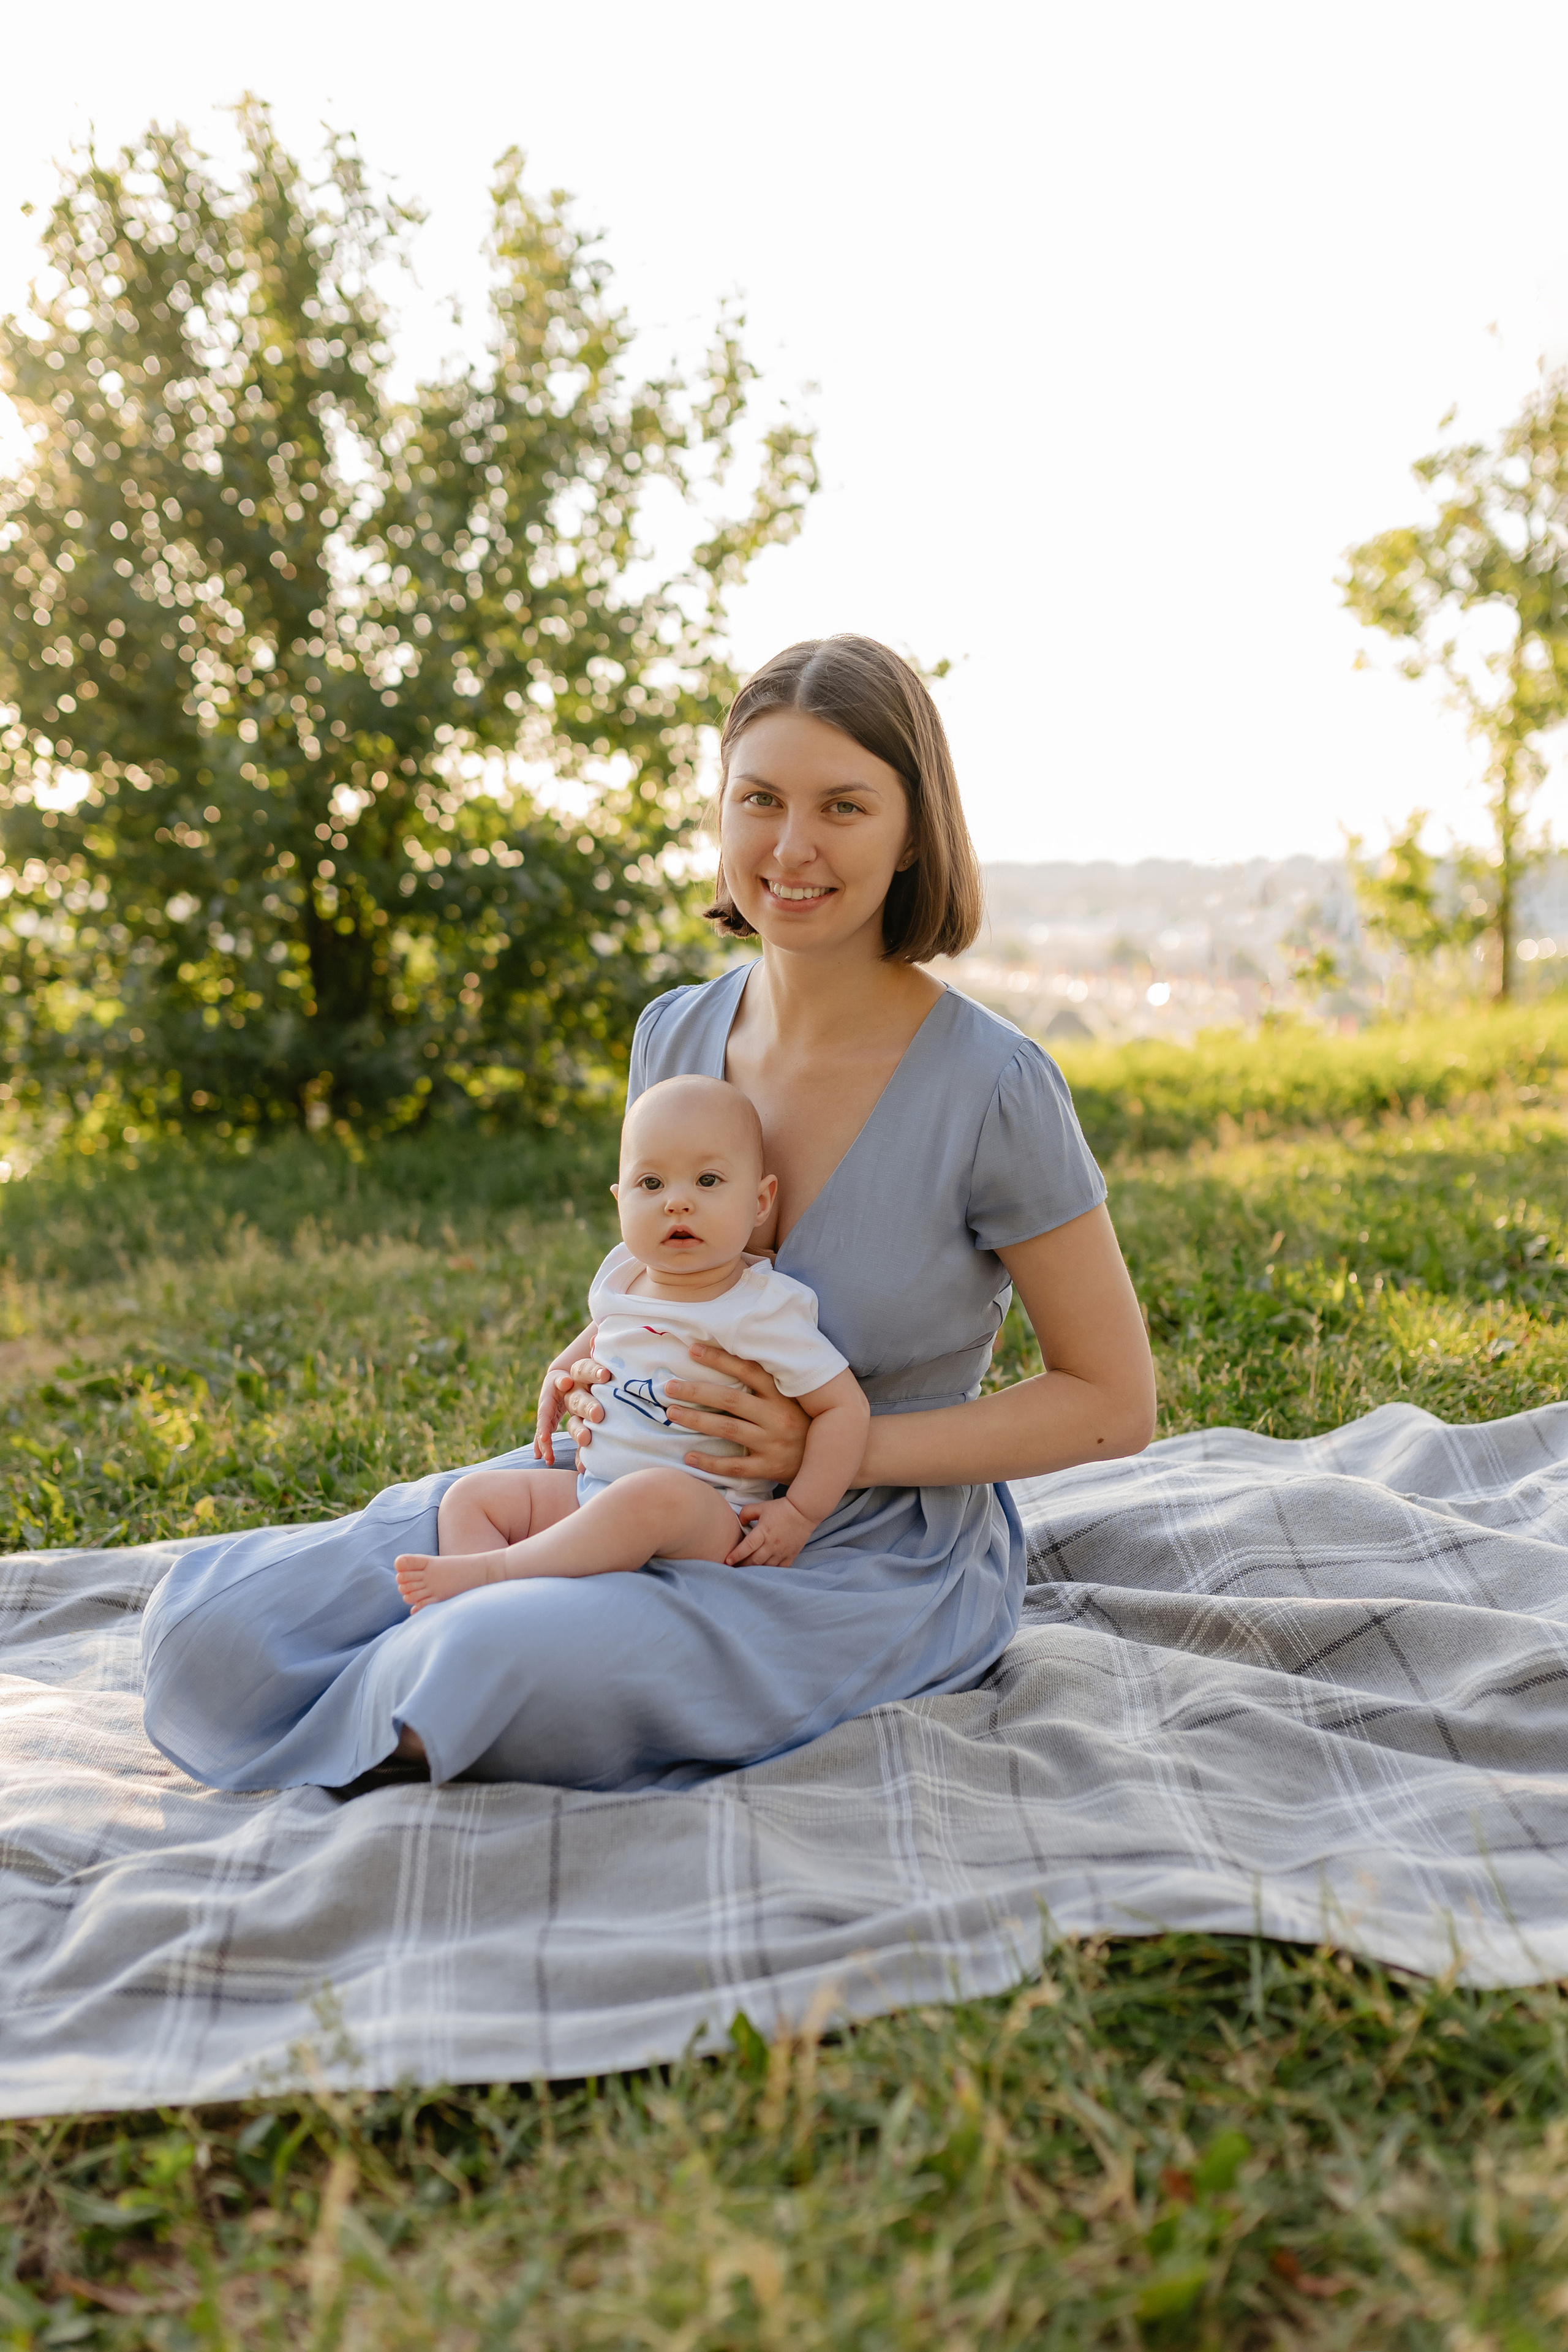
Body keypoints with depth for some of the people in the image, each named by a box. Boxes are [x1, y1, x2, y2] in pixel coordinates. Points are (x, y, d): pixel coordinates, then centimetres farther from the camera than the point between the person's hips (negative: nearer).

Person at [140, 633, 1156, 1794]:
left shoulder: (992, 1084, -18)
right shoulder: (676, 1034, -1)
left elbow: (1115, 1404, -10)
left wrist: (835, 1447, -19)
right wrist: (604, 1373, -7)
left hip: (872, 1561, -4)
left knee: (499, 1664, -31)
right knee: (213, 1615, -12)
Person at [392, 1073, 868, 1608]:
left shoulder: (763, 1311, -13)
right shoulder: (623, 1276, 7)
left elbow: (844, 1407, -12)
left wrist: (800, 1513, -16)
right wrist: (562, 1372, 20)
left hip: (707, 1512, -8)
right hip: (592, 1490, 8)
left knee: (650, 1497, -40)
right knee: (470, 1495, 0)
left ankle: (491, 1569, -28)